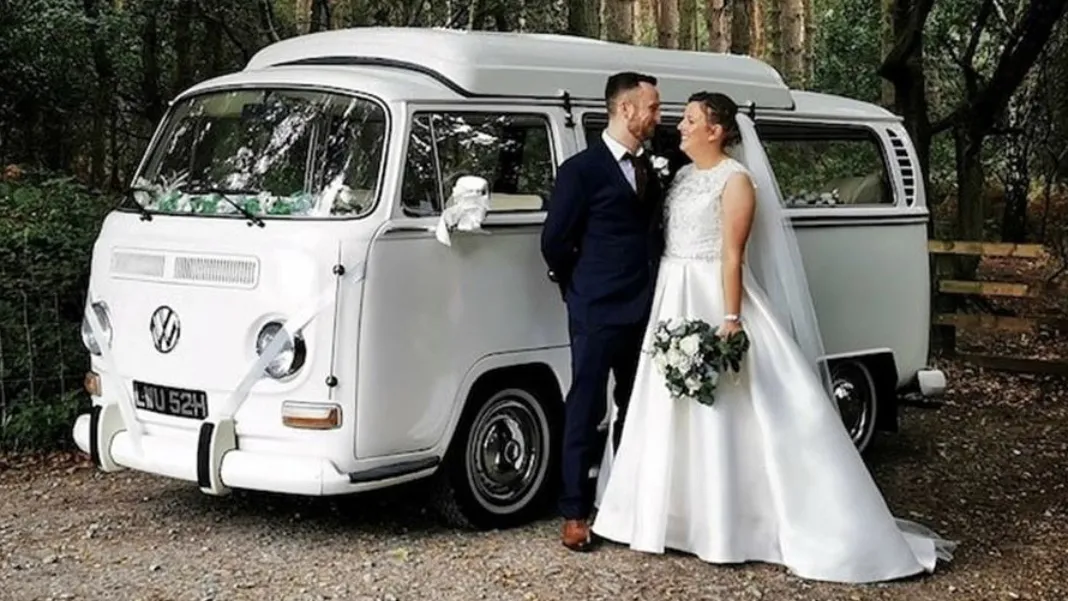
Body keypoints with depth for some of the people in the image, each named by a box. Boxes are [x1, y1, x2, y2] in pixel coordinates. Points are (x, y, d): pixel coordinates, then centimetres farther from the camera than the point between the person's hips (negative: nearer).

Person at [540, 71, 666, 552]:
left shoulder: (650, 168, 11)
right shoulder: (582, 169, -8)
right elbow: (554, 242, -6)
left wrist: (652, 291, 6)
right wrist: (581, 287, 5)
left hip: (644, 312, 6)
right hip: (598, 314, -6)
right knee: (585, 411, 1)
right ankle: (575, 513, 8)